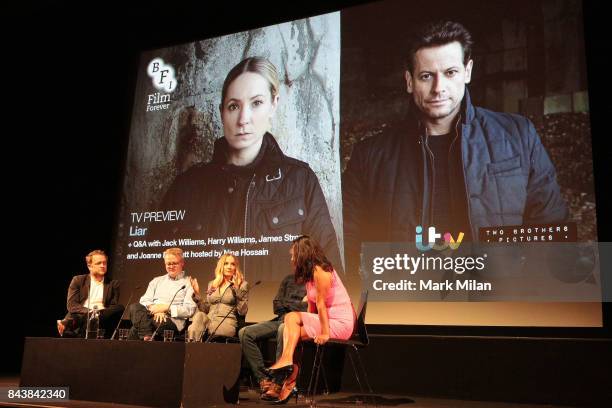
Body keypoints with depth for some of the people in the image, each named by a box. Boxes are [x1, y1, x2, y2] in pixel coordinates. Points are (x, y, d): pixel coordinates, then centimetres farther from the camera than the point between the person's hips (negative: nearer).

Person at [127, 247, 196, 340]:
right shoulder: (157, 281, 28)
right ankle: (148, 338, -36)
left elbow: (189, 310, -2)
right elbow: (144, 301, 15)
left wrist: (166, 308, -11)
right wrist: (155, 309, -8)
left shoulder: (188, 283, 11)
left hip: (173, 321, -5)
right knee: (134, 307, -31)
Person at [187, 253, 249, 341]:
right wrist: (197, 294, 8)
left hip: (227, 324, -4)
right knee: (199, 315, -33)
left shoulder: (242, 285, 8)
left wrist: (236, 289, -11)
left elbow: (243, 312, -4)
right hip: (209, 321, 4)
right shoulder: (212, 284, 21)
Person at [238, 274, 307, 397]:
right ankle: (263, 379, -15)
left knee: (283, 329, -41)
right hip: (281, 319, 6)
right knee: (244, 333, -13)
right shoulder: (289, 279, 24)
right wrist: (299, 304, 1)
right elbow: (276, 306, 18)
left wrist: (287, 304, 1)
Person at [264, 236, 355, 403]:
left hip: (341, 324, -9)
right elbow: (312, 307, 11)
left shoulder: (320, 271, -14)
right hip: (328, 321, 9)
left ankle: (286, 361, -9)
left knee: (291, 317, -14)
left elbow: (321, 304, -17)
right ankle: (288, 381, -9)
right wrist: (303, 324, 2)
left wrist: (324, 333, -19)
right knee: (290, 330, -4)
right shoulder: (310, 273, 15)